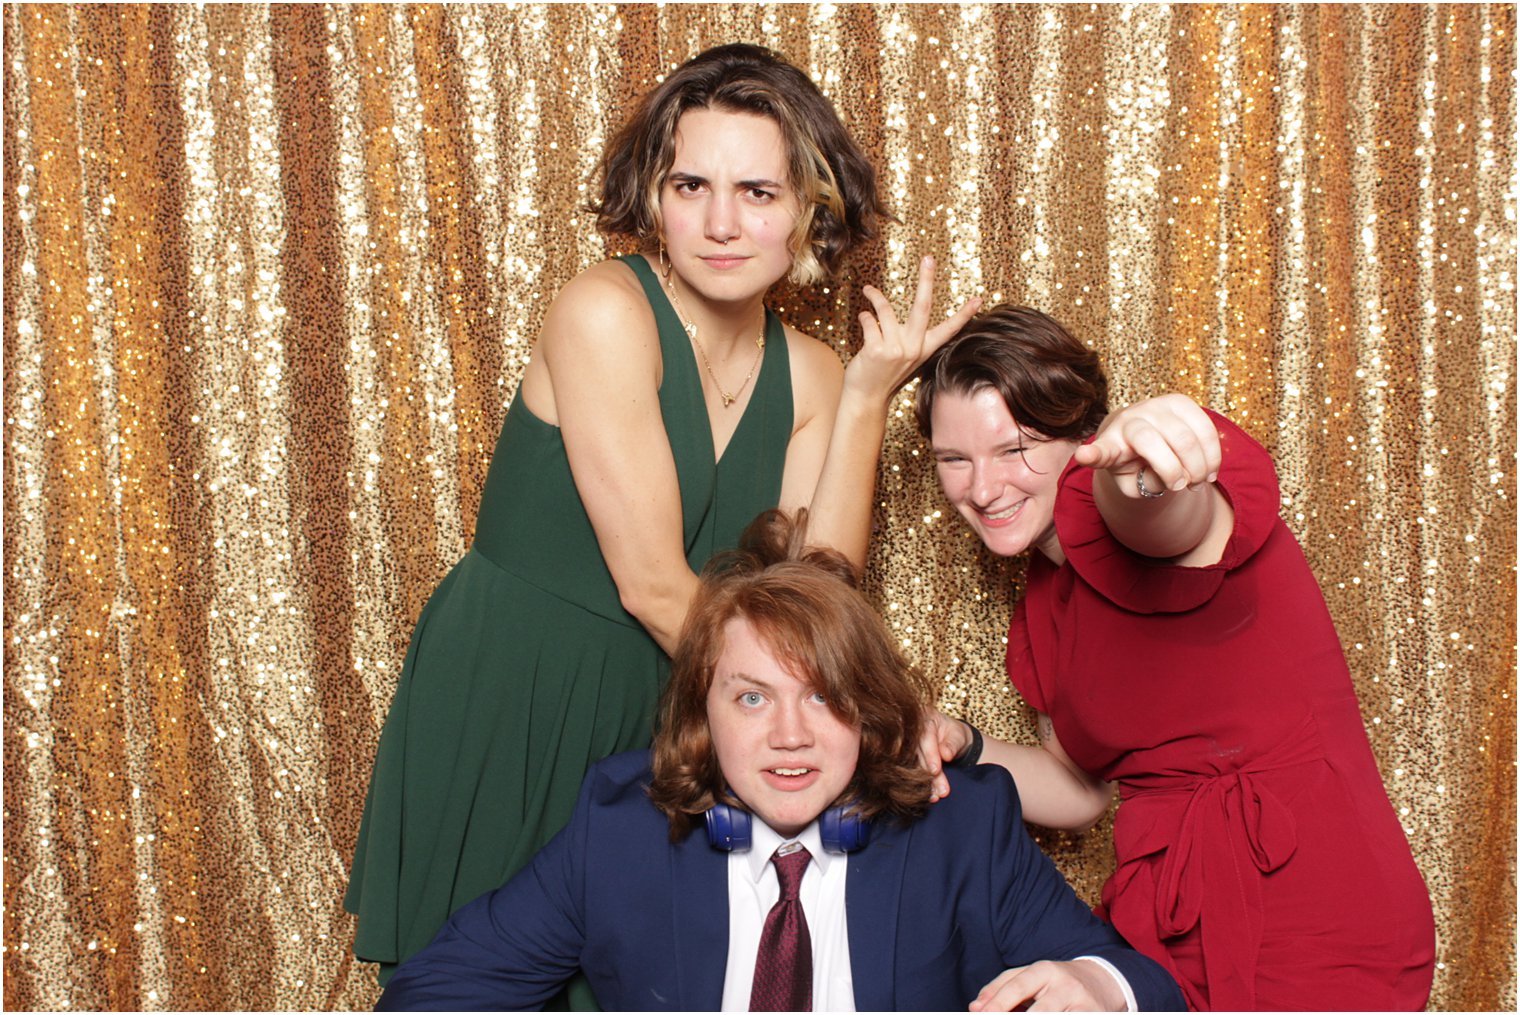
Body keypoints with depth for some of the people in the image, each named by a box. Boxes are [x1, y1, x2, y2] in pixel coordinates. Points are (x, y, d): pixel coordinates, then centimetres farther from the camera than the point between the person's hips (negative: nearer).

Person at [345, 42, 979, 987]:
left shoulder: (807, 374, 1)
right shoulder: (604, 310, -17)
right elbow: (653, 584, -18)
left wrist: (867, 401, -12)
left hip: (658, 719, 5)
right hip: (497, 710, -5)